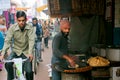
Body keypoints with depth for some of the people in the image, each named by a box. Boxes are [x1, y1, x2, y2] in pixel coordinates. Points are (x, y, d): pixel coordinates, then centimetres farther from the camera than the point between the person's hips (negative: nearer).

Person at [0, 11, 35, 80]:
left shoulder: (30, 28, -14)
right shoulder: (12, 28, -11)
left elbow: (31, 40, -23)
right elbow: (7, 41, -14)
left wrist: (30, 53, -38)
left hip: (26, 52, -1)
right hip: (16, 51, 1)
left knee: (29, 71, -13)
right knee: (8, 63, -23)